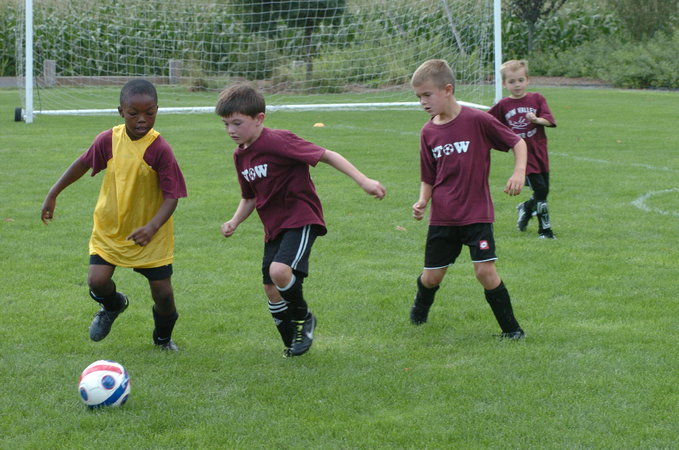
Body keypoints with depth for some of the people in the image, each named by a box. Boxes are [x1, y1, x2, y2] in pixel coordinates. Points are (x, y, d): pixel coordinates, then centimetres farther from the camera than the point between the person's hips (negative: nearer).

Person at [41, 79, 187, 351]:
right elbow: (83, 164, 9)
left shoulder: (159, 149, -21)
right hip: (109, 227, 2)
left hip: (150, 234, -2)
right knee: (97, 281, -13)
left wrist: (153, 227, -37)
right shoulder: (108, 140, -10)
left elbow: (172, 195, -21)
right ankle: (113, 306, 26)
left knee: (162, 292, -1)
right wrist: (53, 194, 14)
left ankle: (163, 337, 33)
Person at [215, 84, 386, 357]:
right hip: (273, 227, 9)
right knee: (271, 289, 8)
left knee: (279, 270, -29)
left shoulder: (277, 141, -19)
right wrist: (234, 222, 1)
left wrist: (363, 181, -25)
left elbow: (326, 155, -19)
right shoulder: (240, 155, 7)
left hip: (301, 219, -9)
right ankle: (293, 344, 29)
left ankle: (303, 318, -1)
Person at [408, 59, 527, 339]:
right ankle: (420, 310, 41)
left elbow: (517, 142, -1)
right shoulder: (428, 132, 2)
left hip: (476, 213, -4)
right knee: (432, 276, 8)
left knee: (485, 271, -13)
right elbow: (428, 179, 11)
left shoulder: (477, 120, -11)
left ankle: (511, 328, 2)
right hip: (442, 218, 4)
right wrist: (422, 201, -7)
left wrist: (519, 173, -16)